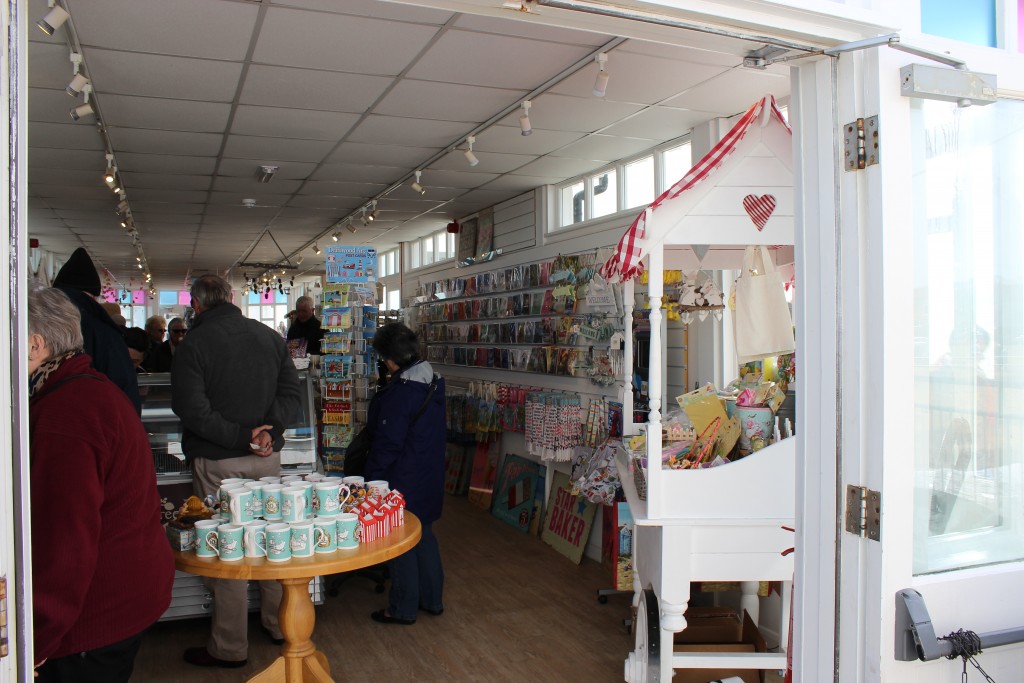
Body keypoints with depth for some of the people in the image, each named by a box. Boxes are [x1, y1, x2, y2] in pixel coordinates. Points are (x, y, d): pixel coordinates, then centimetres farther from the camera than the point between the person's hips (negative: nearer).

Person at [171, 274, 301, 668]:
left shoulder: (193, 345, -9)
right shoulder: (269, 336, 5)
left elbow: (192, 410, -18)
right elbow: (290, 392, 1)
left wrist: (241, 437, -18)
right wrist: (270, 432, -11)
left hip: (217, 462, -4)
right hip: (267, 458, 5)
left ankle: (229, 647, 15)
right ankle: (279, 623, 31)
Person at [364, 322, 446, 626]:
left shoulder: (400, 392, -23)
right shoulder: (434, 382, 3)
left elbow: (387, 444, -20)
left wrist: (372, 478, -11)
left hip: (403, 481, -8)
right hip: (430, 478, 8)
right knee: (424, 536, 20)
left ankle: (403, 609, 18)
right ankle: (432, 599, 31)